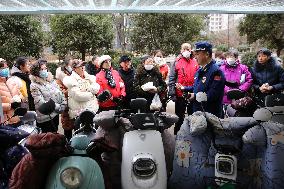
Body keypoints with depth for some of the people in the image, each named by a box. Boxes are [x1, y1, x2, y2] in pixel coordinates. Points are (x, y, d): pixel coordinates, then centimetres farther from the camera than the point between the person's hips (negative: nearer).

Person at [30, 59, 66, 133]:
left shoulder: (51, 80, 8)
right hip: (45, 118, -6)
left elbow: (61, 94, 9)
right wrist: (58, 107, -15)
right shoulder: (34, 85, -11)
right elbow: (40, 103, -19)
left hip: (56, 115, 6)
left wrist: (62, 106, -6)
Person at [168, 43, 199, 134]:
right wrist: (172, 94, -10)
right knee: (179, 117, 9)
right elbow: (171, 79, -5)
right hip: (180, 95, -2)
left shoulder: (195, 62, 5)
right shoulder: (177, 62, -2)